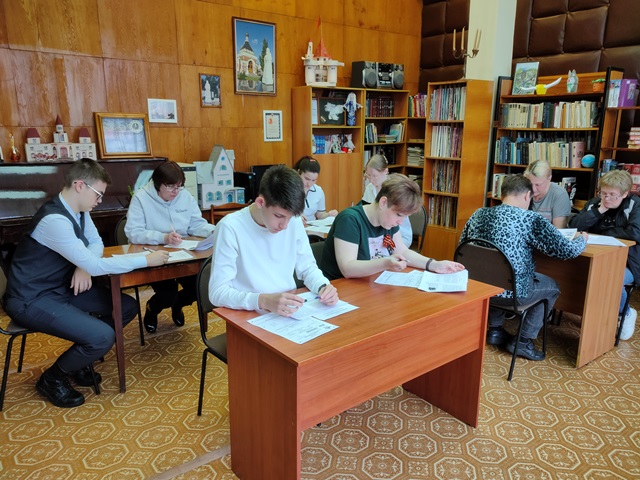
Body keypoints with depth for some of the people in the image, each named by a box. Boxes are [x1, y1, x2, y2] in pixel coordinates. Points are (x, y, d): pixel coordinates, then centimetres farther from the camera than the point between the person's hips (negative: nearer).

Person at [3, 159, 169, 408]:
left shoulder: (78, 210, 1)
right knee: (103, 337, -24)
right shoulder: (54, 219, -28)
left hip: (61, 287, 9)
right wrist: (146, 260, -23)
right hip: (32, 300, -9)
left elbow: (96, 243, 15)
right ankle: (52, 378, 5)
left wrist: (84, 266, -8)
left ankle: (79, 358, 17)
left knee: (128, 307, 2)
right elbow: (95, 266, -29)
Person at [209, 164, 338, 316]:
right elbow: (218, 292, -18)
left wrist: (323, 286, -11)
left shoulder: (294, 222, -2)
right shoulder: (231, 228, -16)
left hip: (290, 311, 3)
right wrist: (263, 301, -32)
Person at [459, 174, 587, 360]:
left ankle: (495, 329, 33)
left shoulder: (479, 214, 2)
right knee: (552, 287, 24)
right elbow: (567, 250, -11)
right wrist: (582, 239, 11)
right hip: (511, 292, -5)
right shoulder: (531, 219, -14)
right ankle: (523, 341, 22)